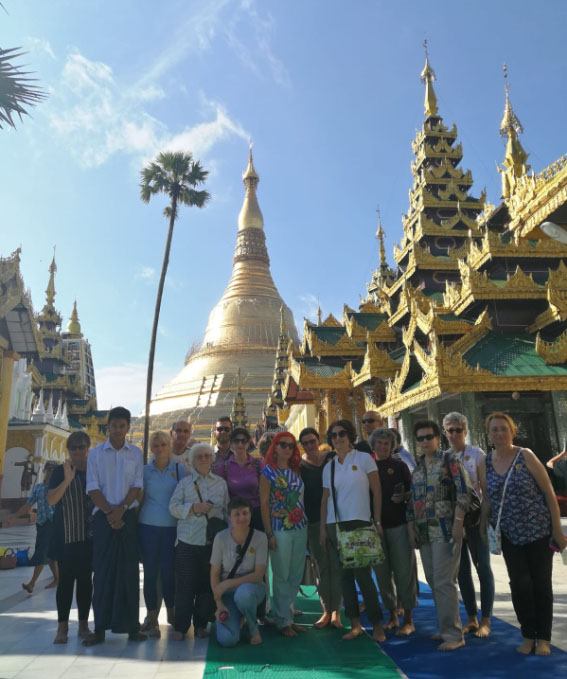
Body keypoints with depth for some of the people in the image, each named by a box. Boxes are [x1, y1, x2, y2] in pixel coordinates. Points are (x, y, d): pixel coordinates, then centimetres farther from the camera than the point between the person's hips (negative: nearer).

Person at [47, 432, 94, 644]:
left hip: (90, 535, 2)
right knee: (66, 579, -1)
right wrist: (67, 479, -24)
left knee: (86, 579, 8)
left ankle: (83, 624, 18)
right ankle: (62, 627, 9)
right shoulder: (60, 471, -1)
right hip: (66, 535, -2)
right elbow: (51, 500, -12)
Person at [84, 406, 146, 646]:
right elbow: (93, 488, -1)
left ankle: (131, 626, 10)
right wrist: (109, 513, -10)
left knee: (129, 571, 3)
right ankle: (100, 628, 11)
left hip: (128, 516, 1)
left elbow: (137, 485, 1)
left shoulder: (136, 453, 5)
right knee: (103, 571, 3)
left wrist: (121, 509, -11)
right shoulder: (95, 454, 3)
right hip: (103, 517, 0)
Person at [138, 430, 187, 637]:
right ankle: (152, 619, 18)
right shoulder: (145, 471, 4)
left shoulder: (179, 468, 3)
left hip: (172, 527, 0)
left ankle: (171, 613, 25)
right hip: (148, 527, 0)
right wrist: (134, 521, 2)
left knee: (168, 572, 3)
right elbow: (140, 498, 9)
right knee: (151, 572, 5)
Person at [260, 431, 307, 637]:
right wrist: (269, 533, -10)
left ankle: (286, 615, 24)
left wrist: (307, 527, 7)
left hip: (300, 529, 5)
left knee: (296, 576, 9)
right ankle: (283, 621, 16)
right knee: (282, 576, 2)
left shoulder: (296, 471, 10)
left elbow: (301, 499, 12)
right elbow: (264, 503, -6)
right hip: (280, 530, -5)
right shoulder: (268, 471, -4)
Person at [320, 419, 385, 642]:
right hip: (335, 525, 4)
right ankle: (355, 624, 18)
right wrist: (323, 528, 9)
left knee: (362, 574, -5)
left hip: (359, 523, -4)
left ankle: (377, 625, 11)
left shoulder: (364, 459, -1)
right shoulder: (329, 466, 10)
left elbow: (377, 491, -1)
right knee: (345, 575, 7)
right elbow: (325, 498, 13)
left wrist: (377, 522, -4)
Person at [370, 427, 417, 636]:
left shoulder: (400, 466, 2)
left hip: (399, 525, -2)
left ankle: (408, 620, 11)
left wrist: (403, 497, -16)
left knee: (404, 571, -1)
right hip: (376, 526, 2)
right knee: (383, 573, 8)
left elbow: (412, 492, 4)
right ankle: (392, 616, 22)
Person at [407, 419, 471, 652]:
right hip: (424, 533, 6)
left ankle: (453, 634, 2)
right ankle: (446, 628, 22)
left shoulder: (449, 460, -2)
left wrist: (458, 522, -15)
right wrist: (411, 527, 13)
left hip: (446, 531, -6)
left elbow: (463, 492, -9)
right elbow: (412, 500, 18)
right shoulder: (417, 467, 16)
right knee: (433, 582, 10)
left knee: (444, 582, -8)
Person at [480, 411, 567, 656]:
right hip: (510, 537, 2)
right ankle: (528, 636, 20)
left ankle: (543, 638, 22)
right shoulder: (485, 464, 1)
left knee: (541, 584, 6)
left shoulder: (526, 456, -8)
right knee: (520, 585, 0)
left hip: (539, 532, -2)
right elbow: (487, 501, 9)